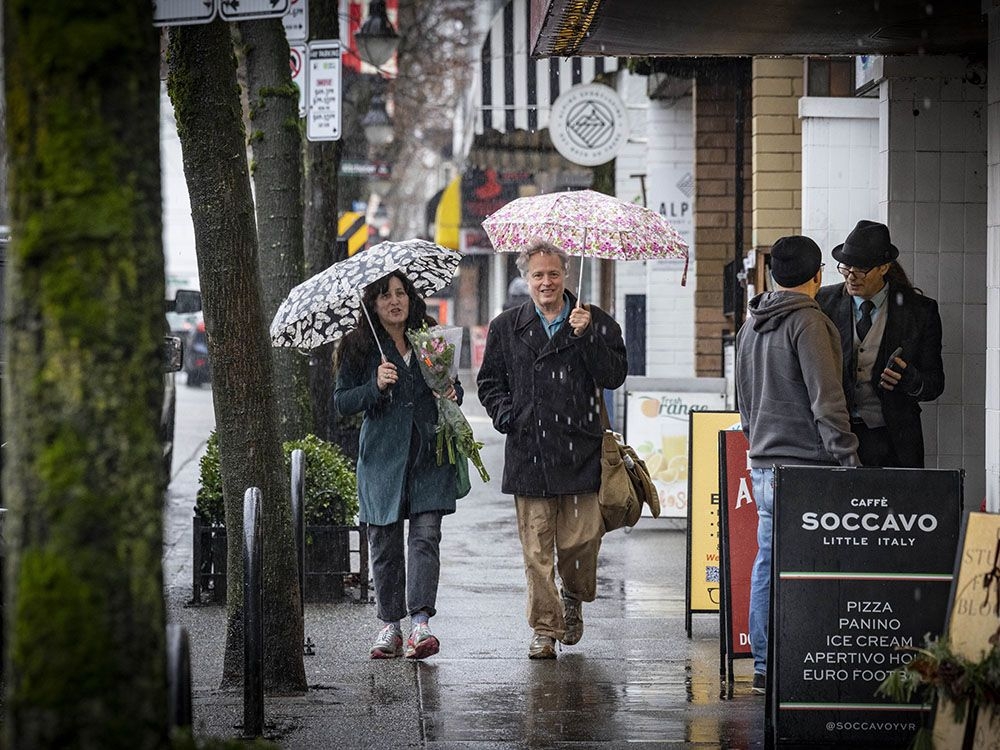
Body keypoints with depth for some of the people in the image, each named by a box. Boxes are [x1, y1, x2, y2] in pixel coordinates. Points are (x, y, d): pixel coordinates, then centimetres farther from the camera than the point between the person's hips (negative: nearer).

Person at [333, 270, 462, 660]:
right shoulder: (360, 347, 2)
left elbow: (454, 384, 20)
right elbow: (342, 401, 1)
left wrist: (453, 394, -3)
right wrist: (376, 386, -15)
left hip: (429, 454, 1)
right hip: (383, 456, -1)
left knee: (426, 535, -11)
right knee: (384, 541, 3)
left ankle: (420, 623, -16)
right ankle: (389, 625, 14)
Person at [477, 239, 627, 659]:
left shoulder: (596, 323, 6)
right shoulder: (506, 328, 12)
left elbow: (614, 377, -5)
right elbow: (489, 383, 18)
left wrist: (586, 336, -16)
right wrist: (506, 414, 0)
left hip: (580, 452, -1)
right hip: (528, 453, 1)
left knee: (579, 541, -2)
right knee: (536, 550, -1)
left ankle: (574, 598, 28)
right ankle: (544, 628, 7)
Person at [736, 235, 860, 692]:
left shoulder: (751, 326, 16)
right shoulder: (808, 322, -12)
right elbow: (825, 399, -17)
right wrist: (847, 458, -15)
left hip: (762, 463, 9)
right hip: (804, 466, -9)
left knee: (769, 562, 11)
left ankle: (765, 665, 13)